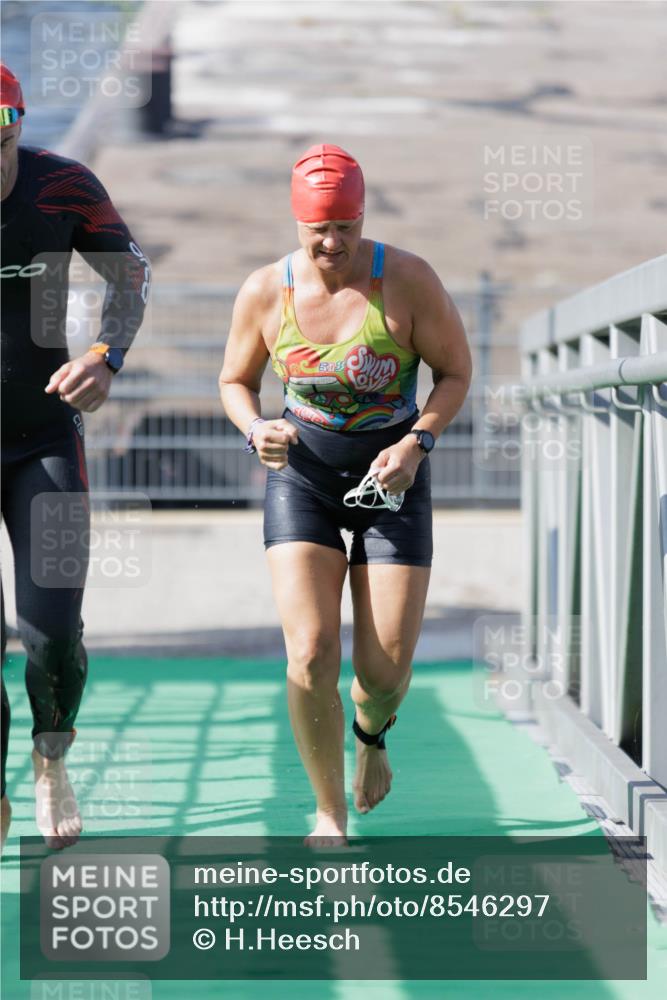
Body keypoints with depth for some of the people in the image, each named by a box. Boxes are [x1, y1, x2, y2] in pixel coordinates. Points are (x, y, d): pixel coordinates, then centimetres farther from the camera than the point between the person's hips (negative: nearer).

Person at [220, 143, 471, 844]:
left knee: (386, 670, -3)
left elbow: (455, 372, -2)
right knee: (310, 654, -17)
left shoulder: (407, 281, -13)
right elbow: (235, 381, 8)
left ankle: (370, 733, 38)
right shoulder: (264, 293, -8)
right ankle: (330, 814, 3)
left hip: (393, 477, -1)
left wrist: (415, 443, -18)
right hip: (302, 475, 1)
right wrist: (256, 430, -15)